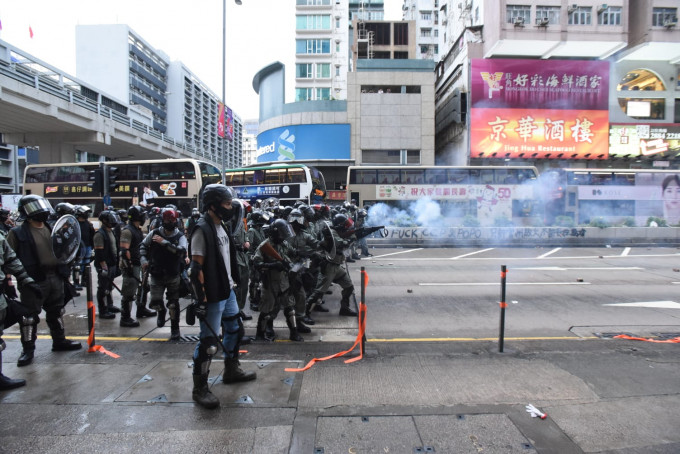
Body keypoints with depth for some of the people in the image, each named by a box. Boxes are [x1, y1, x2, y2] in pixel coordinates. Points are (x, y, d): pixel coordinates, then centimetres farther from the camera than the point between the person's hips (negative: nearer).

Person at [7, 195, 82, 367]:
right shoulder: (18, 233, -7)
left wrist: (64, 272, 13)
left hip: (56, 277, 6)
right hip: (34, 281, -6)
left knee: (56, 312, 17)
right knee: (29, 316, 1)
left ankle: (59, 341, 30)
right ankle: (28, 349, 14)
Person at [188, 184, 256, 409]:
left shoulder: (220, 226, 10)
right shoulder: (202, 229, -18)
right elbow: (196, 268, -20)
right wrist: (201, 300, -20)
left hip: (227, 291, 10)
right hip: (212, 297, -10)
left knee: (235, 330, 21)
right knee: (208, 342, 0)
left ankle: (231, 370, 40)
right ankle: (200, 388, 16)